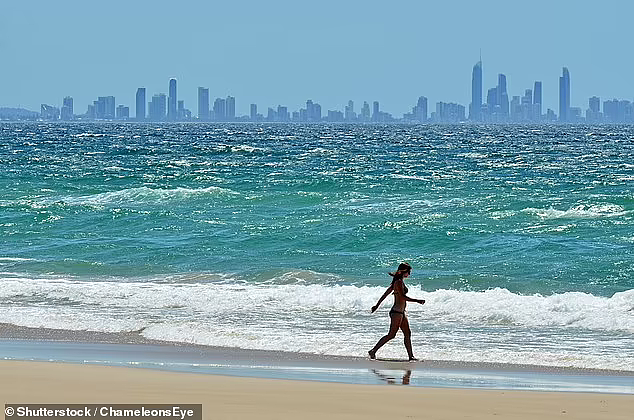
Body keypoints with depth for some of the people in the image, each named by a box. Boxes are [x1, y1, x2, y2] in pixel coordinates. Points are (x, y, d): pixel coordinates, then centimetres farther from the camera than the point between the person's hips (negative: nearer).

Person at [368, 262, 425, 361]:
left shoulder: (399, 281, 14)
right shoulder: (399, 282, -16)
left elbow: (386, 293, 18)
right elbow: (403, 297, -25)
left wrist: (377, 305, 24)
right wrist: (417, 301, -25)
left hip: (401, 312, 10)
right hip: (397, 312, -10)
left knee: (408, 333, 9)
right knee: (391, 334, -7)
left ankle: (411, 356, 10)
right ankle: (373, 351, -3)